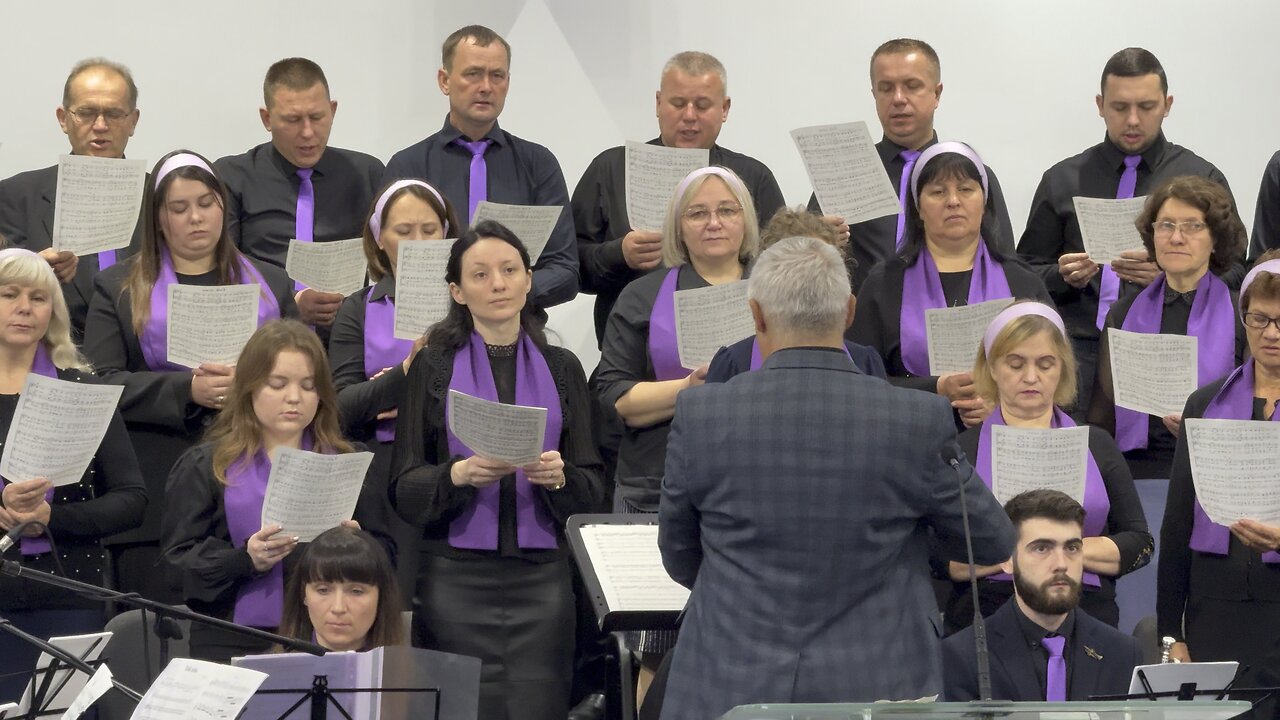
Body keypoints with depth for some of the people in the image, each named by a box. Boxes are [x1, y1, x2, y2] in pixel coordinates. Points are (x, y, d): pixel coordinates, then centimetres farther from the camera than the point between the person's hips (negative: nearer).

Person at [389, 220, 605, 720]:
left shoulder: (560, 368, 10)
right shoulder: (433, 368, 4)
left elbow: (592, 491, 8)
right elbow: (404, 489, -1)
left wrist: (558, 477, -13)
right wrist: (461, 475, -19)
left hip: (541, 579, 2)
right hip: (456, 579, -2)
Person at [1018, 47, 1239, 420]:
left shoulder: (1202, 179, 12)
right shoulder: (1063, 180, 16)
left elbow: (1232, 274, 6)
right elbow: (1028, 273, 18)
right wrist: (1064, 276, -4)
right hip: (1079, 350, 1)